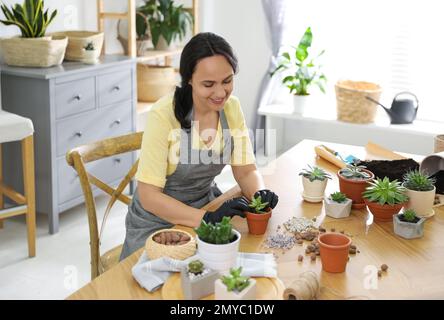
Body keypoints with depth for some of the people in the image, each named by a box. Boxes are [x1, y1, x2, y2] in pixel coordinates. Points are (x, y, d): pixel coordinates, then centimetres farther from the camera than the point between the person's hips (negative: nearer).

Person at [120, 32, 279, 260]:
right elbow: (149, 196, -22)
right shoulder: (164, 115, -23)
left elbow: (246, 172, 1)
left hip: (207, 205, 6)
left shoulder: (232, 108, -6)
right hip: (159, 217, -5)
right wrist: (207, 218, -34)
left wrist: (260, 194, -22)